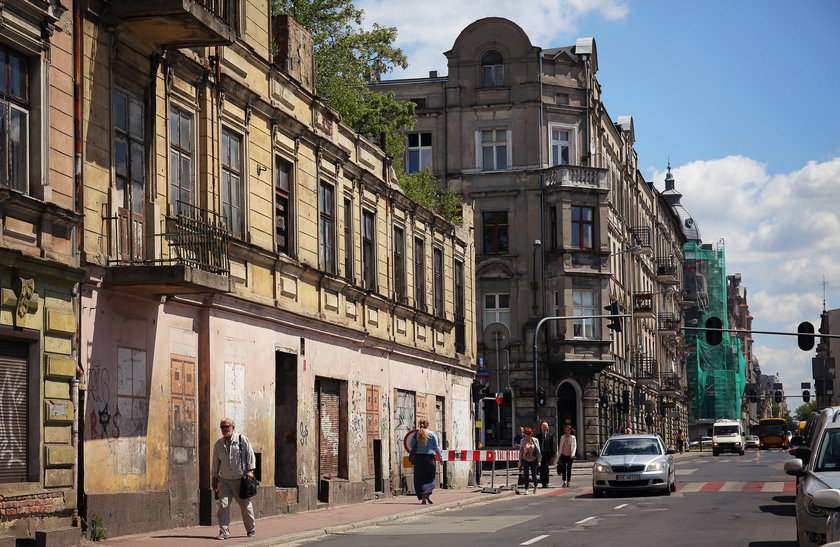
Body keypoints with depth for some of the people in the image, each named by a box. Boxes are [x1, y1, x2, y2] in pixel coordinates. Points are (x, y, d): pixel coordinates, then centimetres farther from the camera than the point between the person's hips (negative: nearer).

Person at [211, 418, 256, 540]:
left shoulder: (242, 440, -3)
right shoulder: (218, 444, 7)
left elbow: (250, 455, -1)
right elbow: (216, 462, 15)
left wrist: (250, 470, -11)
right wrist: (214, 477, 13)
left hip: (241, 479, -2)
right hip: (225, 480, 2)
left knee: (246, 505, 6)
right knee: (223, 505, -12)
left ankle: (251, 530, 23)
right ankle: (224, 531, -9)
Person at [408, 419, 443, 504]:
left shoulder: (416, 434, 3)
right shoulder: (432, 434, -1)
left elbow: (411, 445, 4)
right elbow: (436, 446, -1)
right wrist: (440, 457, 4)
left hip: (418, 457, 1)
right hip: (429, 457, -1)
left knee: (420, 478, 5)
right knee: (429, 477, 8)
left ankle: (423, 498, -1)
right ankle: (428, 494, -14)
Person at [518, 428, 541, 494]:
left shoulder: (535, 440, 0)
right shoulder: (523, 441, 2)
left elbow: (538, 451, 2)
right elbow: (521, 451, 6)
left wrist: (539, 461, -2)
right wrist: (520, 462, 4)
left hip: (533, 460, 0)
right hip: (525, 460, 1)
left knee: (534, 475, 5)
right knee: (526, 475, -4)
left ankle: (535, 487, 30)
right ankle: (526, 489, 2)